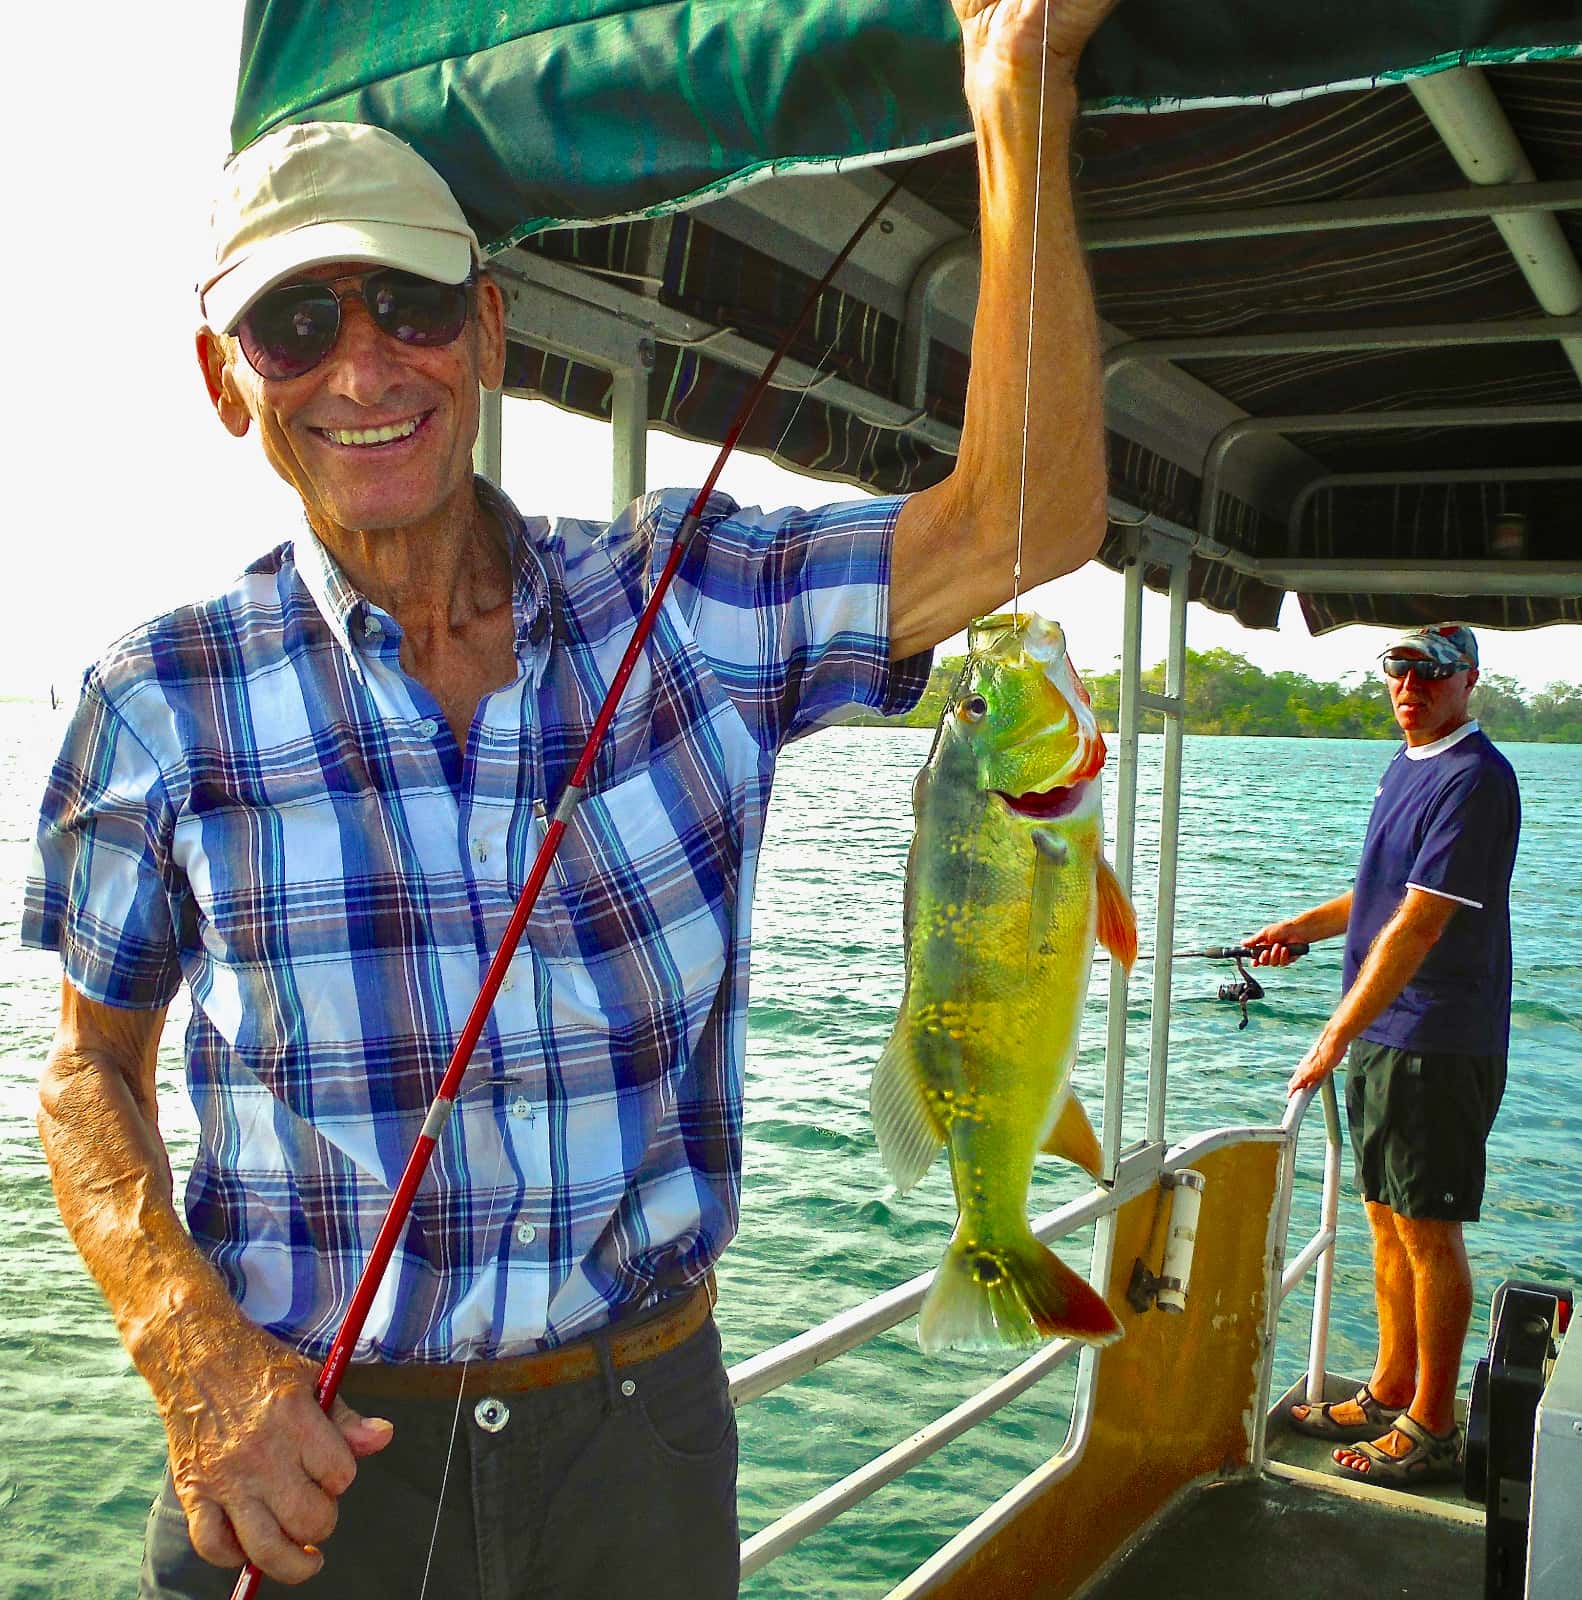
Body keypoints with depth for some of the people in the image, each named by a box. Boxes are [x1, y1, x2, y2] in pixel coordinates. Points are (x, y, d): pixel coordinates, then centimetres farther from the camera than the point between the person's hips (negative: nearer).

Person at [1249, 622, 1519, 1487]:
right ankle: (1389, 1394, 29)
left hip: (1436, 1042, -9)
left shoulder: (1474, 778, -17)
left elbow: (1421, 925, -23)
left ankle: (1431, 1429, 13)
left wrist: (1338, 1034, -22)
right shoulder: (1405, 764, 13)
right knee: (1387, 1219, 16)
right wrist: (1307, 925, 15)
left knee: (1429, 1231, 1)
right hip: (1382, 1033, 9)